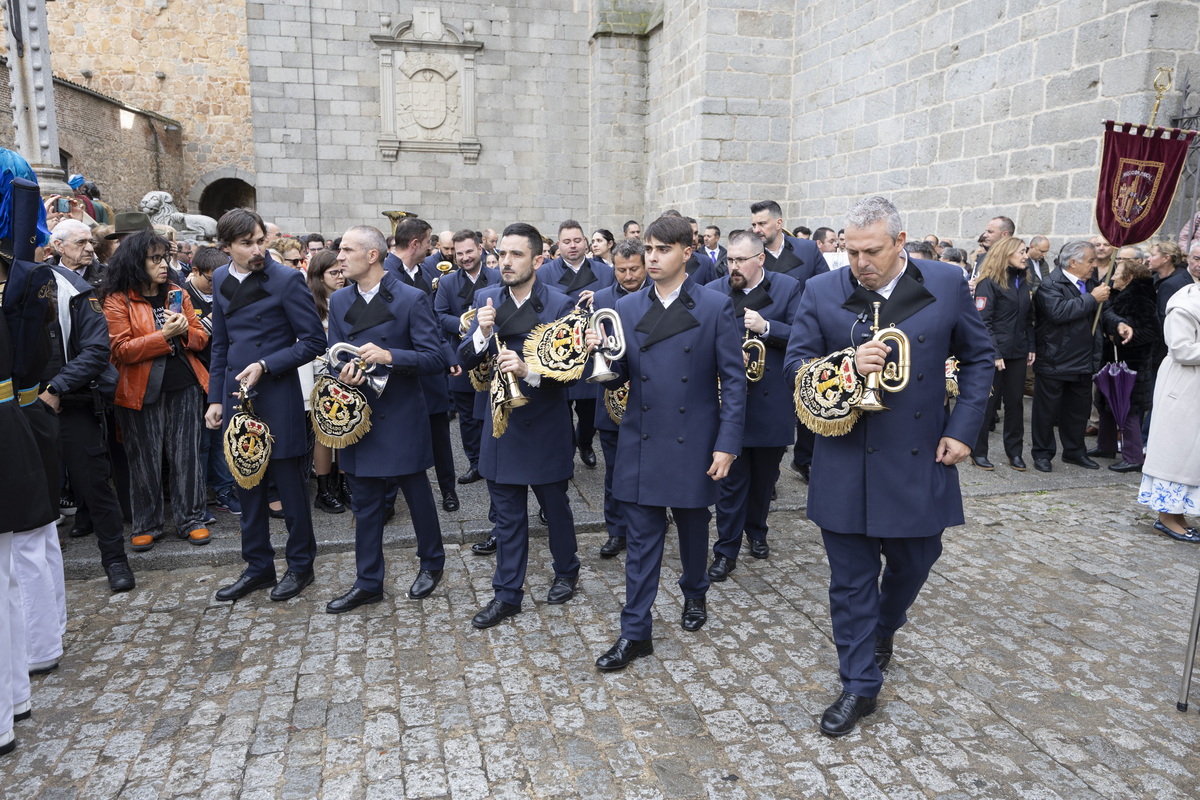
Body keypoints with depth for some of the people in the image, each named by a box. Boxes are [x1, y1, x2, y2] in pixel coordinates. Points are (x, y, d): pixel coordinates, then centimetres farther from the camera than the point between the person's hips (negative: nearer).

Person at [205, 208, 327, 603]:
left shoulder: (287, 279, -10)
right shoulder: (221, 279, 9)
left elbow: (314, 341, -9)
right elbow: (220, 344, 16)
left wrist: (265, 366, -17)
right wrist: (216, 397, 12)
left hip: (277, 396, -6)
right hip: (236, 394, 6)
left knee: (288, 482, 4)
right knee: (247, 484, 13)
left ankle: (300, 564, 21)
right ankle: (258, 566, 27)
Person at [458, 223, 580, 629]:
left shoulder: (559, 304, -11)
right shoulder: (486, 299, 1)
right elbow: (465, 362, -1)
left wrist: (528, 371, -30)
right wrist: (483, 333, -21)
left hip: (546, 425, -3)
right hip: (501, 424, 3)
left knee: (555, 505, 15)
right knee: (507, 514, 12)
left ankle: (566, 571, 39)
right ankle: (507, 594, 25)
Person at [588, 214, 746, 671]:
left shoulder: (716, 307, -4)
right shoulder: (627, 308, 4)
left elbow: (733, 380, -5)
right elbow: (617, 378, 5)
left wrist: (727, 444, -11)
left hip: (694, 444, -2)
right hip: (642, 444, 2)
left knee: (693, 528, 17)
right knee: (641, 538, 6)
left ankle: (694, 595, 44)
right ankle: (635, 633, 15)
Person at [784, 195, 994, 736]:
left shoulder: (946, 284, -3)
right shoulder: (822, 293, -4)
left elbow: (977, 357, 7)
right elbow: (795, 363, -2)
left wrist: (963, 428, -2)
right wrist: (847, 365, -22)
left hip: (919, 460, 1)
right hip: (847, 463, -1)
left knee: (912, 561, 18)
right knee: (851, 579, 7)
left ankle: (884, 628, 51)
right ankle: (859, 686, 23)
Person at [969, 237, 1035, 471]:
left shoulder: (1025, 283, 13)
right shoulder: (989, 283, -9)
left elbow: (1028, 319, 17)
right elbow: (983, 321, -14)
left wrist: (1031, 347, 8)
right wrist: (994, 353, -18)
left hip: (1018, 353, 6)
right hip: (994, 353, -6)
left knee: (1015, 401, 10)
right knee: (988, 402, 0)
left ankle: (1014, 452, 21)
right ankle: (978, 452, 11)